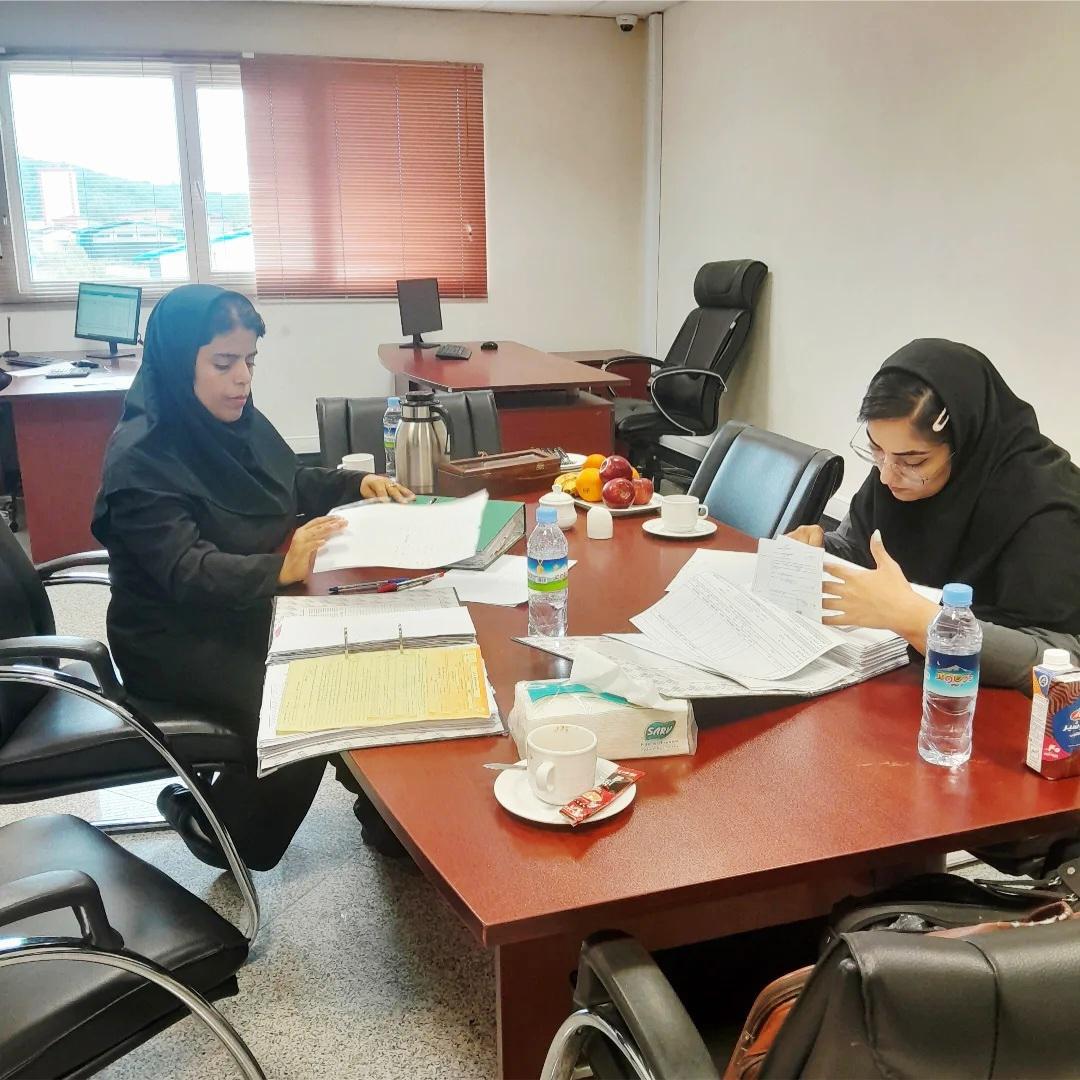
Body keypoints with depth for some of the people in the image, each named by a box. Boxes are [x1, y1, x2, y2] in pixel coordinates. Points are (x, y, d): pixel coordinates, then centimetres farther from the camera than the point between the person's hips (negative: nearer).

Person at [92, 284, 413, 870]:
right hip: (178, 639, -7)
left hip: (251, 608, 8)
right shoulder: (141, 459, -21)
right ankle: (209, 823, 2)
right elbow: (188, 573, -30)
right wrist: (279, 569, -45)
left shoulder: (237, 419, 2)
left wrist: (357, 483, 3)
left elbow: (291, 484, 20)